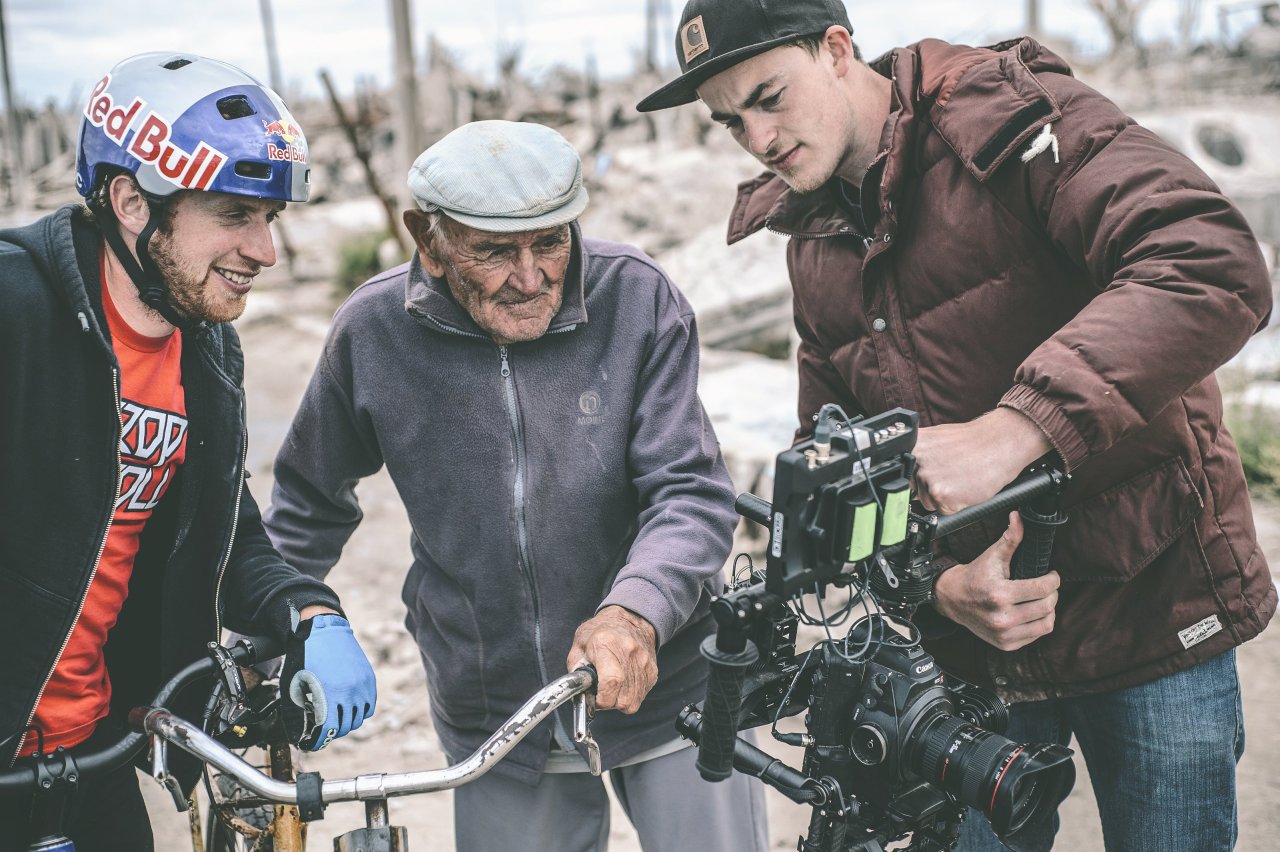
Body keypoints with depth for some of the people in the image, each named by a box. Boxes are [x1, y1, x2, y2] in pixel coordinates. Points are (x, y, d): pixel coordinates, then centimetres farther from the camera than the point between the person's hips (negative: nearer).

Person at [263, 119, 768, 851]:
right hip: (493, 723, 1)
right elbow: (312, 500, 9)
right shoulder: (373, 332, -8)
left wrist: (635, 612, -34)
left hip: (669, 689, -1)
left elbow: (692, 493, -16)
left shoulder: (638, 301, -12)